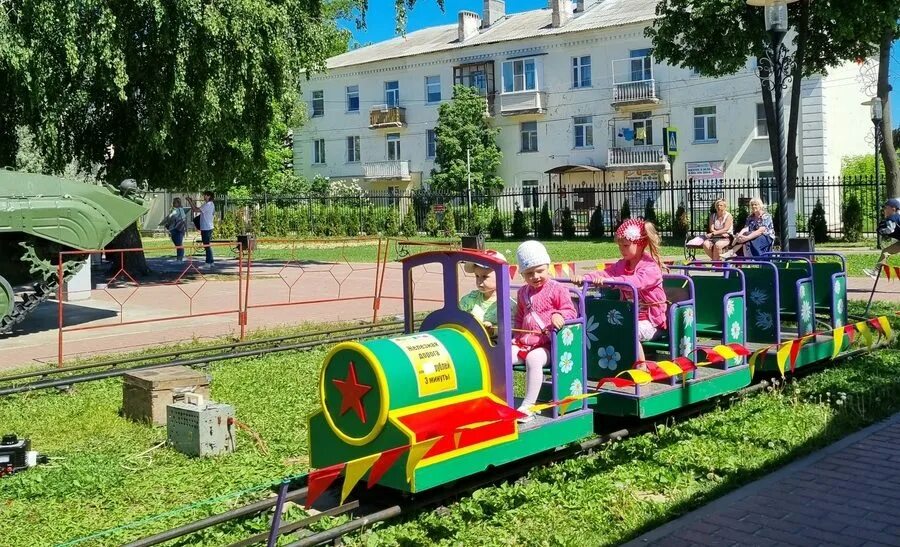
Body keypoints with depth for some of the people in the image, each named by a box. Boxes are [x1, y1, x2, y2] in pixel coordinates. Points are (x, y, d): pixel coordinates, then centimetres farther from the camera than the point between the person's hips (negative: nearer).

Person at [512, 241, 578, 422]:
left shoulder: (557, 289, -2)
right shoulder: (522, 292, 17)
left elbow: (570, 311, -5)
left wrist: (559, 315, -27)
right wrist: (516, 336, 12)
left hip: (546, 345, -6)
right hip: (523, 343, 6)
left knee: (533, 359, -37)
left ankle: (528, 405, -32)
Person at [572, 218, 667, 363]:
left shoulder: (651, 267, -15)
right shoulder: (622, 265, 10)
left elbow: (637, 281, -35)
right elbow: (605, 273, -5)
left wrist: (609, 280, -49)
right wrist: (584, 277, -25)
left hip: (650, 321, -7)